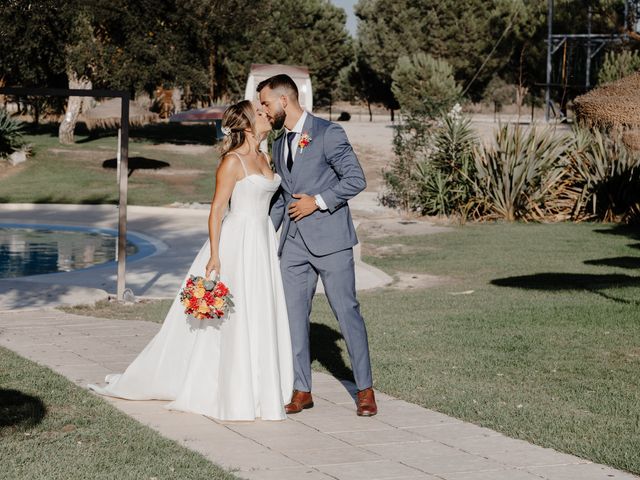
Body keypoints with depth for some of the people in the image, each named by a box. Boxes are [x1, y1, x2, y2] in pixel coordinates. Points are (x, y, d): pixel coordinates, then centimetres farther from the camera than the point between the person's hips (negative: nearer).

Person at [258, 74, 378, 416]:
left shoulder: (328, 133, -7)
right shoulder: (279, 145, 16)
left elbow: (355, 179, -11)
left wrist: (318, 201, -15)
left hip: (329, 239, -7)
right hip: (293, 244, 7)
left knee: (346, 311, -4)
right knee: (294, 315, 4)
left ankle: (365, 389, 4)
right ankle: (301, 390, 12)